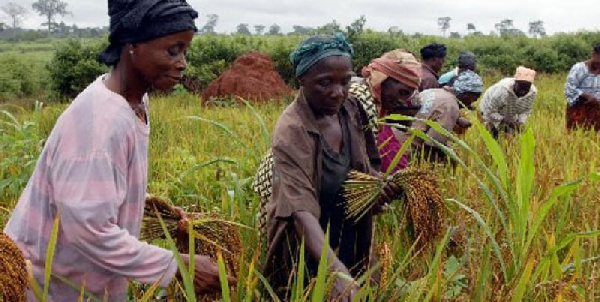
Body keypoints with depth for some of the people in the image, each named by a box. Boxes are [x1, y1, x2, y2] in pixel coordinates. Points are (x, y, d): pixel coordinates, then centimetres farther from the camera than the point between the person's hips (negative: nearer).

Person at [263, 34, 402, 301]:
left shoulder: (351, 109, -5)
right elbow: (301, 210, -36)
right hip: (311, 253, -6)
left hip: (353, 244, 6)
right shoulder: (292, 132, -25)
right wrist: (337, 271, -49)